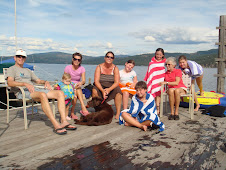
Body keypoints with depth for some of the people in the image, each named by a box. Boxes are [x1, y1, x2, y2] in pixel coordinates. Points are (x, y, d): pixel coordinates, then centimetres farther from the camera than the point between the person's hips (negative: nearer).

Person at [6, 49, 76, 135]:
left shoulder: (27, 70, 34)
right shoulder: (11, 69, 12)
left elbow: (38, 80, 33)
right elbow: (10, 82, -9)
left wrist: (45, 82, 9)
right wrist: (25, 84, -24)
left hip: (35, 90, 7)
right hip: (22, 92, -7)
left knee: (60, 93, -14)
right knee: (43, 95, -40)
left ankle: (64, 122, -27)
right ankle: (56, 125, -44)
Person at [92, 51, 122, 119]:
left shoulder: (115, 68, -4)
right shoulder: (99, 67, -6)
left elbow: (116, 82, -12)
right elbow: (96, 81, -14)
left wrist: (109, 89, -30)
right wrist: (102, 90, -30)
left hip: (111, 87, 1)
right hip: (100, 87, 0)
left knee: (118, 91, -29)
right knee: (94, 90, -32)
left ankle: (118, 113, -26)